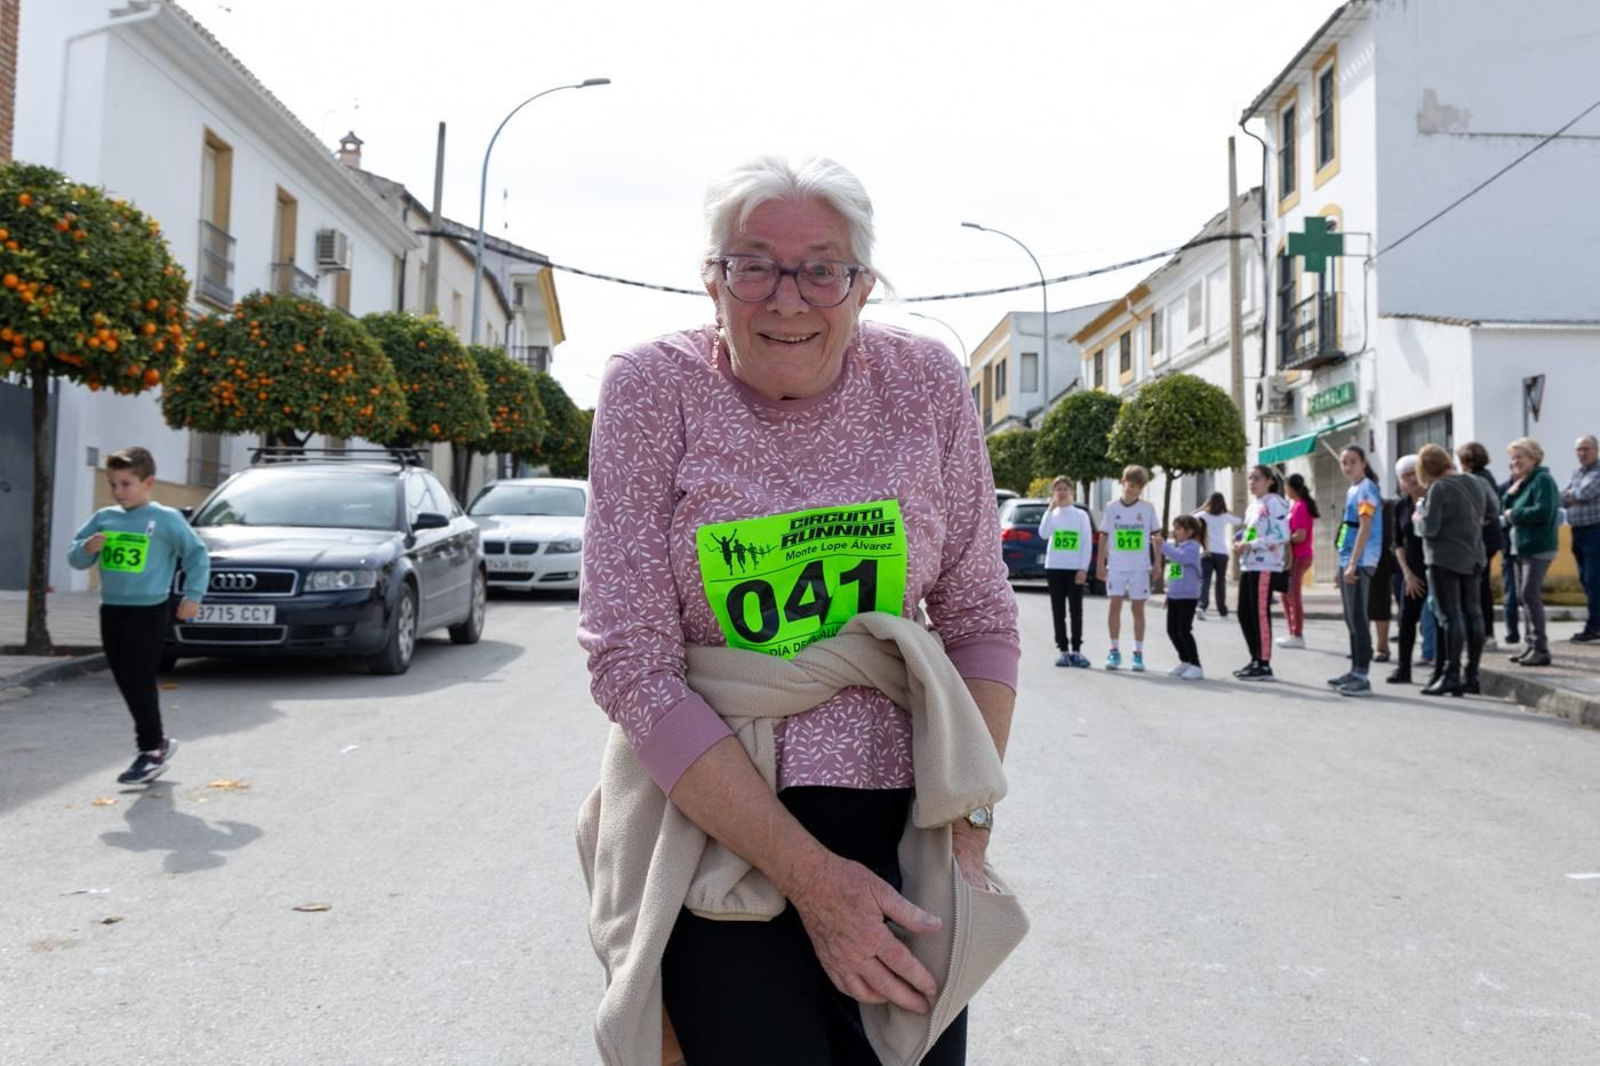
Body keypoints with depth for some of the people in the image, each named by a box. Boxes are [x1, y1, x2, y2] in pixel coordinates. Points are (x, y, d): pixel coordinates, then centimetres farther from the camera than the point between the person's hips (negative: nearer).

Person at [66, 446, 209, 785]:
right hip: (111, 609, 6)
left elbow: (197, 555, -3)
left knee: (138, 681, -7)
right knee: (126, 681, 11)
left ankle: (152, 751, 4)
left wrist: (193, 595, -9)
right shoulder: (103, 518, 9)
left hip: (148, 611, -6)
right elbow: (75, 558, 12)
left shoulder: (166, 519, -6)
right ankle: (157, 739, 24)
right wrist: (87, 548, -10)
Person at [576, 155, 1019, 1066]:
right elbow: (630, 661, -14)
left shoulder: (927, 385, -3)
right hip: (710, 817, -2)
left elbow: (979, 615, 4)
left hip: (897, 816, 3)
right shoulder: (654, 390, -10)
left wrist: (970, 828, -7)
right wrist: (810, 876, -18)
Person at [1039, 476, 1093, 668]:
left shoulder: (1081, 515, 5)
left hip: (1075, 568, -1)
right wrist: (1051, 509, -14)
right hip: (1054, 567, 1)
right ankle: (1062, 650, 6)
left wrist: (1084, 568, -7)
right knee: (1058, 610, 2)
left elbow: (1087, 543, 1)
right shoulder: (1051, 514, 8)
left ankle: (1076, 650, 4)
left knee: (1076, 609, -1)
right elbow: (1043, 534, -11)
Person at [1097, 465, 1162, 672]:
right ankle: (1114, 651, 8)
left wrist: (1157, 565, 0)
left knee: (1138, 609, 3)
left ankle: (1138, 653, 9)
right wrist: (1101, 564, 3)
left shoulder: (1148, 509, 2)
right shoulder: (1111, 507, 3)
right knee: (1115, 605, -1)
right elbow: (1104, 536, 7)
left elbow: (1156, 537, 5)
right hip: (1116, 566, 0)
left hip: (1140, 568, 0)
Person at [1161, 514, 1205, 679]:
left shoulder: (1192, 547, -14)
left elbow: (1180, 557, -33)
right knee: (1172, 630, 13)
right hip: (1173, 595, 8)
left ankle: (1196, 666, -2)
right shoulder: (1173, 545, 9)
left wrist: (1163, 545, -30)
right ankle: (1185, 662, 29)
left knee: (1184, 630, -9)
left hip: (1188, 596, -8)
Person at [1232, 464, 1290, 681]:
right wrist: (1239, 543, 4)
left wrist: (1250, 545, -18)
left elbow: (1281, 535, -18)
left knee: (1260, 614, -8)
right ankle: (1256, 660, 20)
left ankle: (1264, 665, -2)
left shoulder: (1274, 503, -8)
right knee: (1244, 613, 10)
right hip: (1248, 565, 9)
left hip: (1265, 566, -9)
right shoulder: (1252, 505, 19)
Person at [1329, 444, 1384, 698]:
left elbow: (1365, 528, -17)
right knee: (1351, 619, 13)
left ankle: (1362, 677, -8)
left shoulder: (1366, 489, -9)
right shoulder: (1352, 490, 16)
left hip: (1360, 563, -9)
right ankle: (1356, 670, 20)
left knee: (1358, 619, -9)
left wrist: (1353, 564, -22)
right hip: (1348, 562, 9)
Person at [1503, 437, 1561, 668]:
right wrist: (1512, 490, -2)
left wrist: (1514, 515, -12)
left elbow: (1543, 512, -22)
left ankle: (1541, 649, -11)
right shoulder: (1523, 481, 15)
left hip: (1539, 547, -9)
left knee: (1529, 594, -13)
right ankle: (1533, 645, 18)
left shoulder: (1542, 480, -11)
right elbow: (1507, 507, 13)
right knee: (1524, 596, 11)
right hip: (1524, 547, 9)